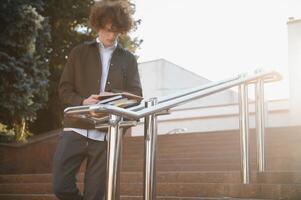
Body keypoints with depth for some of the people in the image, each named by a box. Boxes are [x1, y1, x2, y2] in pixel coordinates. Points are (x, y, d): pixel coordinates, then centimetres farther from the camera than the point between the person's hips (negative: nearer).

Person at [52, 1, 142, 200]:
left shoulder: (128, 59, 12)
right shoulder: (79, 52, 10)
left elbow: (136, 94, 5)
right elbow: (64, 89, 6)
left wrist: (111, 96, -16)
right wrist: (82, 102, -16)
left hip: (107, 134, 0)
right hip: (76, 129, 0)